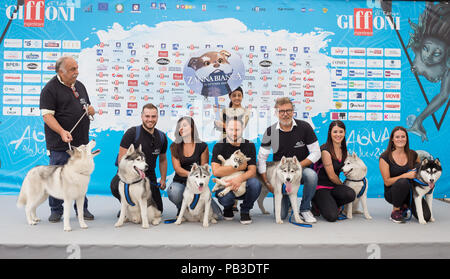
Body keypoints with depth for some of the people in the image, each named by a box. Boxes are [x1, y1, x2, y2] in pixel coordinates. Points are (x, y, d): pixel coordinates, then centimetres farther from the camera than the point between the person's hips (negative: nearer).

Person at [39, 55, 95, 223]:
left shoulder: (79, 86, 15)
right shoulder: (50, 89, -6)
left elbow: (88, 107, 25)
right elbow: (47, 115, -14)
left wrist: (91, 110, 0)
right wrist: (62, 132, -28)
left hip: (82, 141, 6)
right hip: (60, 144, -6)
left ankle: (82, 208, 23)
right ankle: (56, 210, 18)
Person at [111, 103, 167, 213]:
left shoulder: (161, 137, 4)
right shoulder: (132, 133, -11)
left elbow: (163, 159, 17)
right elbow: (122, 159, -15)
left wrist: (163, 179, 8)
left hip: (149, 175, 4)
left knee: (157, 210, -2)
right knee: (116, 186, -36)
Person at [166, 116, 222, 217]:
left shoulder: (202, 146, 0)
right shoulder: (175, 146, 5)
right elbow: (177, 168, -5)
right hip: (180, 182, 2)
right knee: (173, 192, -35)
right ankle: (181, 209, 1)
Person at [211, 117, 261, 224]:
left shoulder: (249, 145, -1)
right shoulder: (219, 146, -6)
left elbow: (252, 171, -9)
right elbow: (216, 171, -18)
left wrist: (240, 178, -30)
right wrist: (239, 167, -16)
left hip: (244, 186, 2)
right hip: (225, 185, -1)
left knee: (255, 183, -31)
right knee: (224, 198, -34)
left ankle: (245, 210, 0)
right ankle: (228, 208, 9)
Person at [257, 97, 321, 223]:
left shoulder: (304, 127, -9)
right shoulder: (270, 131, -6)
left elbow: (316, 153, -7)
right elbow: (261, 158, -3)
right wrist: (267, 182, -9)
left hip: (301, 170, 0)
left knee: (311, 175, -37)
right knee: (281, 215, -9)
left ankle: (304, 209, -10)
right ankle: (287, 199, 29)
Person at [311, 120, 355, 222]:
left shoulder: (343, 149, 9)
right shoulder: (325, 150, -15)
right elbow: (331, 176, -12)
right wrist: (342, 185, 2)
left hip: (334, 186, 7)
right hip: (321, 186, -7)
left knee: (351, 194, -27)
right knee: (332, 216, -25)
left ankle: (333, 205, 3)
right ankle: (318, 204, 7)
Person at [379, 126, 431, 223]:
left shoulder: (413, 154, 1)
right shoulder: (385, 157, -11)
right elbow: (387, 182, -14)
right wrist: (406, 175, -24)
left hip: (411, 191, 4)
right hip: (392, 193, -3)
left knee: (425, 217, -18)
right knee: (403, 182, -37)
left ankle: (405, 205, 15)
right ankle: (395, 211, -13)